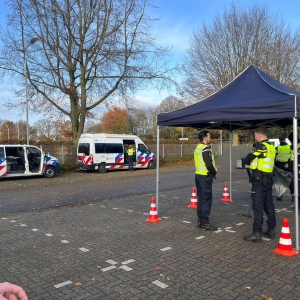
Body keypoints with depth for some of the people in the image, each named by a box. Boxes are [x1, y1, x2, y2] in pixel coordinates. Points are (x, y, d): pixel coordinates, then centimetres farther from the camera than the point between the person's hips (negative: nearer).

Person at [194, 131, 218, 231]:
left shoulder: (197, 148, 15)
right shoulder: (205, 149, -16)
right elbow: (209, 164, -22)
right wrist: (214, 172, -5)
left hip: (198, 175, 10)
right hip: (205, 176, -10)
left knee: (201, 198, 15)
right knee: (207, 199, -4)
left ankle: (200, 220, 22)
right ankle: (205, 222, -1)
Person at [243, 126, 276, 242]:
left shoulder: (260, 146, -14)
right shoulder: (271, 147, 11)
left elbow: (246, 160, -10)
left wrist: (251, 162, 10)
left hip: (259, 181, -8)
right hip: (269, 179, 8)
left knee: (258, 207, -6)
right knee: (269, 205, 15)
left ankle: (257, 233, -4)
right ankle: (271, 230, 24)